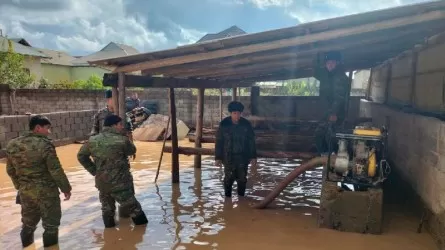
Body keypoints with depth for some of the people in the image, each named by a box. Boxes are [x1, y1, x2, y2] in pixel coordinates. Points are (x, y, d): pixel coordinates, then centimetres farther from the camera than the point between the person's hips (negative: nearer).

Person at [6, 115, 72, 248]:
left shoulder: (12, 144, 2)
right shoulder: (45, 144, -18)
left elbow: (10, 170, 11)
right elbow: (56, 171, -17)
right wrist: (66, 188, -6)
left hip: (25, 191, 6)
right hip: (46, 191, -6)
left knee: (28, 222, 23)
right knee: (51, 223, 8)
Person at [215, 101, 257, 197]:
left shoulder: (246, 124, -3)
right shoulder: (224, 124, -7)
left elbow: (251, 141, 2)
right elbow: (219, 142, -3)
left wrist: (253, 157, 0)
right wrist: (218, 157, -5)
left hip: (243, 157, 2)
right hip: (228, 157, -1)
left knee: (242, 179, 9)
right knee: (229, 179, 4)